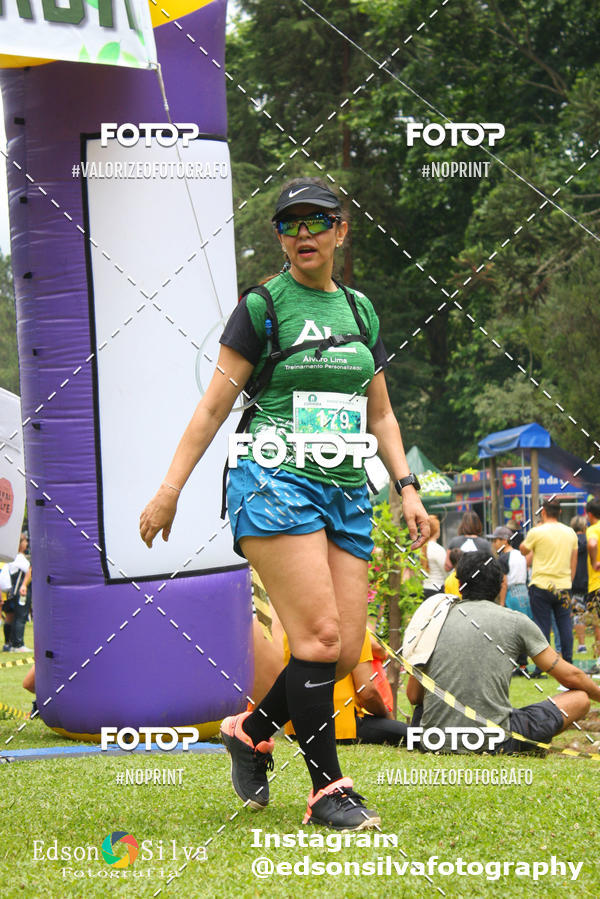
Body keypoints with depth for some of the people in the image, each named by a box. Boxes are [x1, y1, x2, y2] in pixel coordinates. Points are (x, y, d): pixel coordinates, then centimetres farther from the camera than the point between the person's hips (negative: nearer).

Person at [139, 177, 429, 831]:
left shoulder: (360, 309, 16)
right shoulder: (261, 307, 0)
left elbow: (380, 414, 22)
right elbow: (214, 405, 0)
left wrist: (406, 487, 12)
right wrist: (169, 489, -5)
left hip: (346, 492, 6)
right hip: (275, 483, -6)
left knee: (345, 652, -1)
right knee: (319, 635, -16)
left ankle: (251, 729, 22)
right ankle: (327, 791, -10)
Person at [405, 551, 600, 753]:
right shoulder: (516, 621, 1)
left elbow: (413, 696, 13)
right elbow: (570, 676, 10)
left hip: (435, 742, 4)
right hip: (492, 742, -4)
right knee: (579, 699, 10)